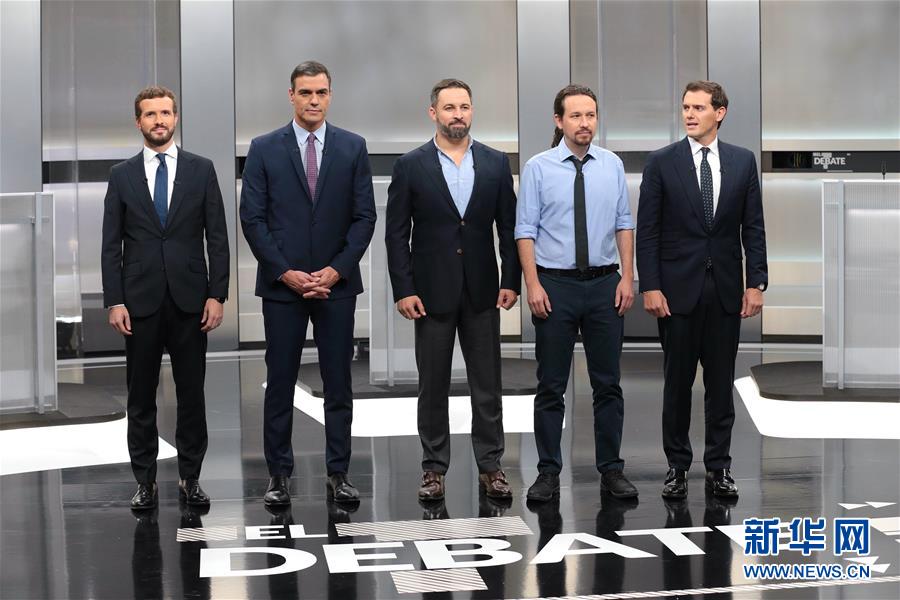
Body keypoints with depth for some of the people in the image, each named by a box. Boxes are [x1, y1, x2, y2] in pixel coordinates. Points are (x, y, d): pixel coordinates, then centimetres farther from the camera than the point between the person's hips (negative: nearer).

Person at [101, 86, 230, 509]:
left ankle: (190, 478, 14)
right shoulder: (122, 175, 5)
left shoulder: (201, 170, 4)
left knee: (191, 393, 4)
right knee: (141, 396, 4)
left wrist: (217, 295, -4)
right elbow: (111, 245, 4)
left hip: (189, 299, 0)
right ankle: (145, 481, 13)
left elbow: (217, 238, 3)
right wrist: (114, 301, -4)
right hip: (140, 300, 0)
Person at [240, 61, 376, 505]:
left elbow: (364, 216, 2)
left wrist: (336, 270, -8)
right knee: (280, 384, 3)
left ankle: (338, 474, 12)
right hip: (281, 284, -1)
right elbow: (252, 218, -2)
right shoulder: (264, 149, 1)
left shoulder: (352, 147, 5)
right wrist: (285, 272, -9)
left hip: (336, 283, 1)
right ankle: (279, 475, 11)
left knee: (338, 383, 5)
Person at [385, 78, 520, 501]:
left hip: (482, 291, 2)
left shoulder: (495, 163, 5)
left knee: (487, 385, 5)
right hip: (432, 290, -2)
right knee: (432, 386, 5)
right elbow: (396, 233, -2)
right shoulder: (410, 166, -1)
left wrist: (511, 281, -1)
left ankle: (490, 466, 13)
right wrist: (403, 289, -8)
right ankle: (434, 469, 13)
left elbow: (509, 226, 6)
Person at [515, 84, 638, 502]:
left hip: (605, 284, 2)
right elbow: (526, 230, -4)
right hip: (555, 284, -2)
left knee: (608, 383, 7)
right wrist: (533, 285, -11)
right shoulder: (538, 168, -3)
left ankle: (611, 470, 16)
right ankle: (548, 472, 13)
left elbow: (624, 224, 7)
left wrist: (627, 277, -1)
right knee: (551, 386, 5)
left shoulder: (612, 165, 4)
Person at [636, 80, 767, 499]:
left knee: (721, 382, 7)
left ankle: (719, 467, 15)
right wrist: (650, 287, -9)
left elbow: (753, 227, 6)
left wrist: (757, 283, -1)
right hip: (678, 288, -2)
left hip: (726, 290, 2)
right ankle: (677, 467, 15)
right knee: (677, 381, 5)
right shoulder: (661, 162, -1)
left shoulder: (743, 161, 5)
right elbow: (647, 231, -3)